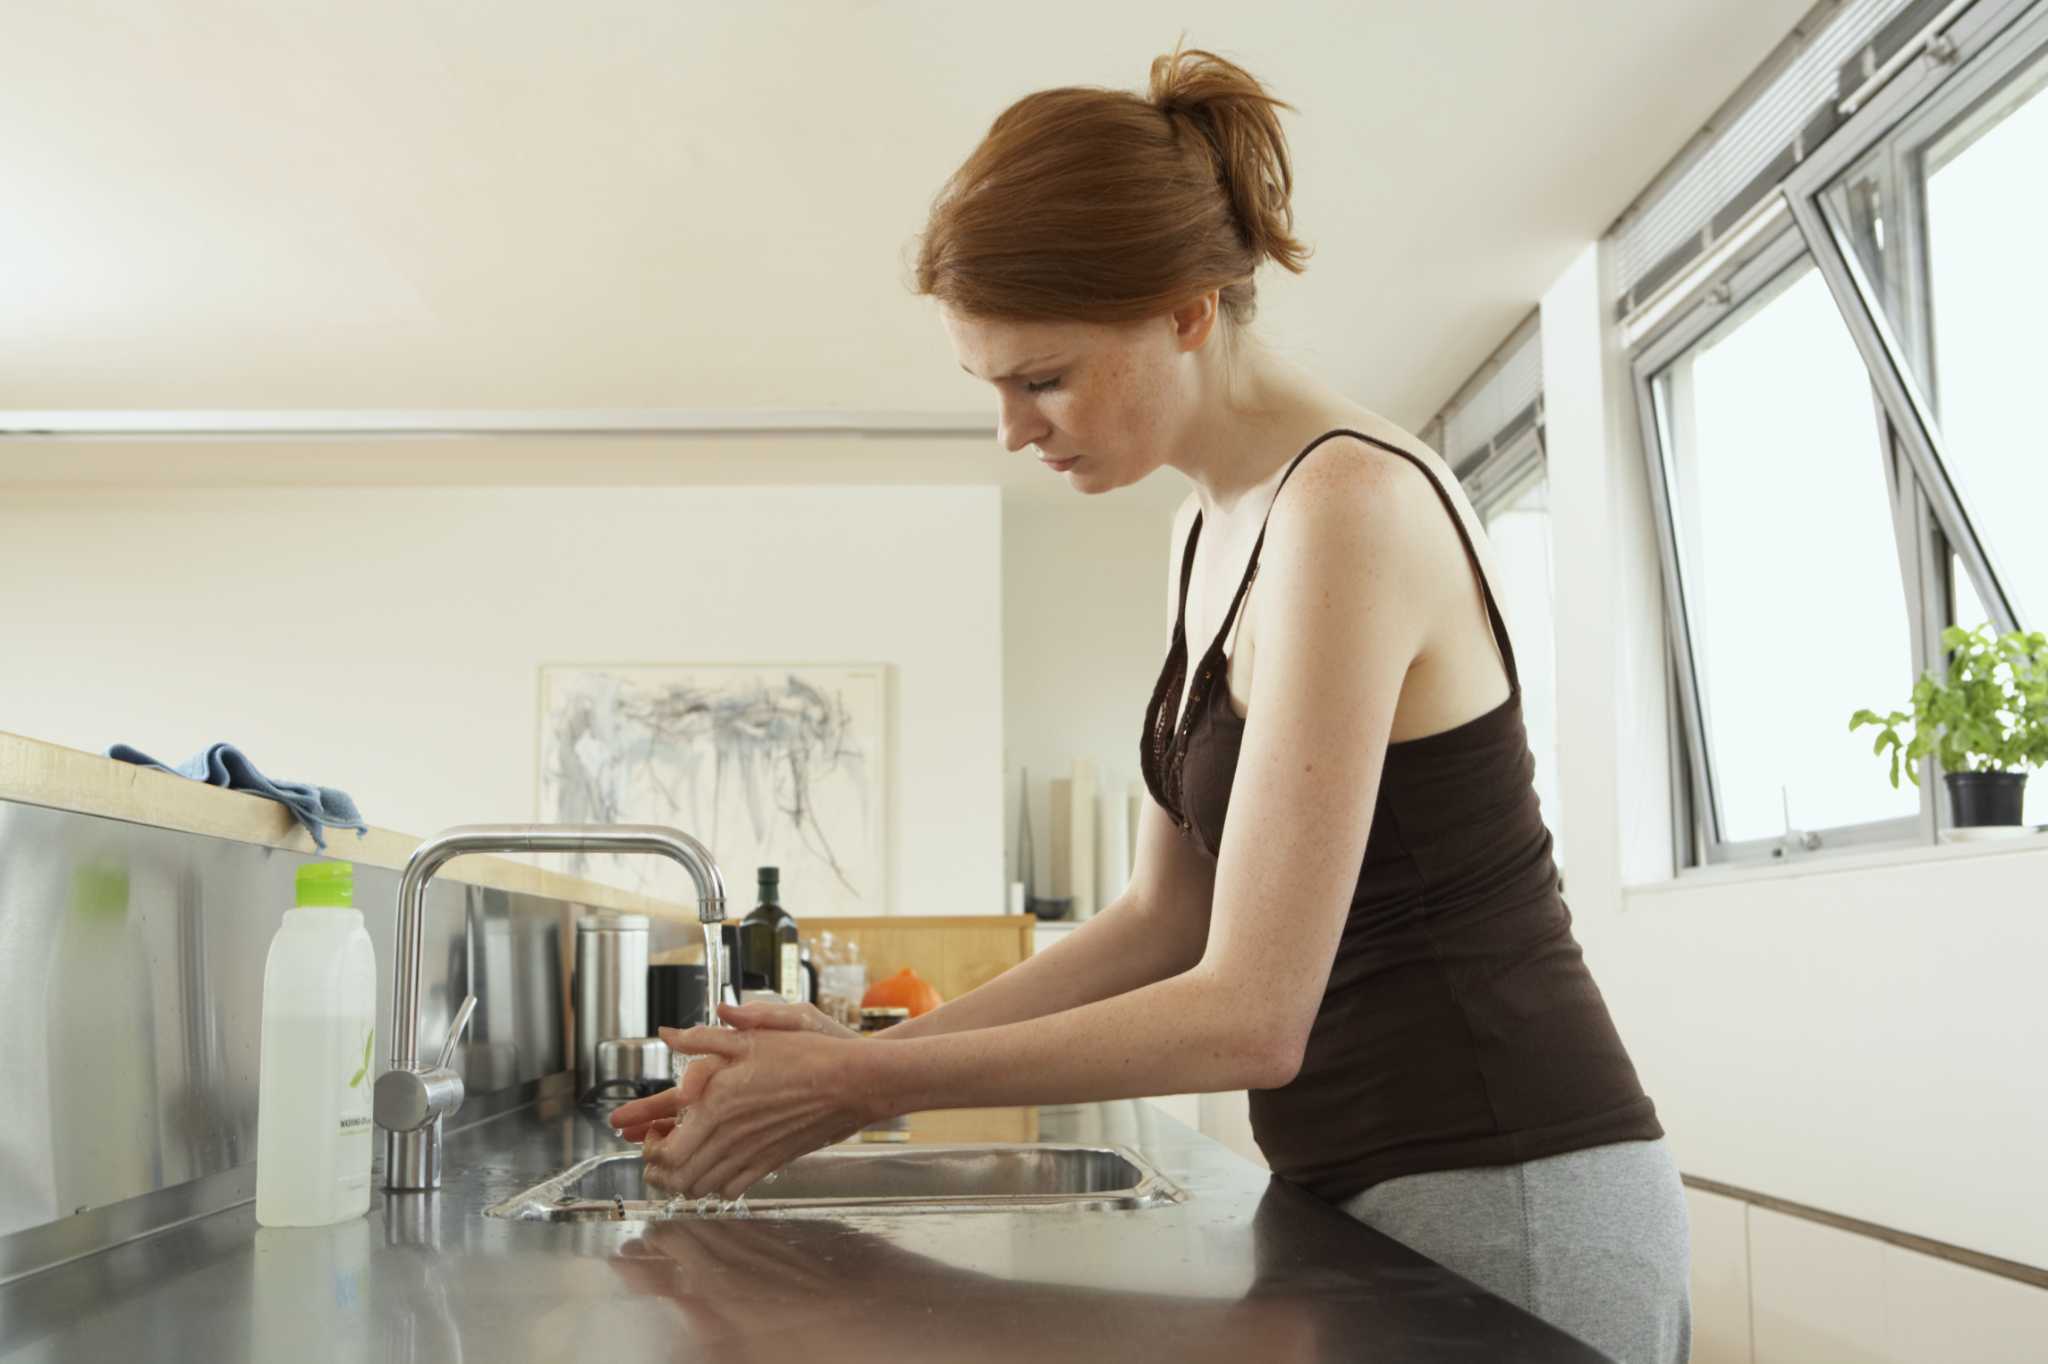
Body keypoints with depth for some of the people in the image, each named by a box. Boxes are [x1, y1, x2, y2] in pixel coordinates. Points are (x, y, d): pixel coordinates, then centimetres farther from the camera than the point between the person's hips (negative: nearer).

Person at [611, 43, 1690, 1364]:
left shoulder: (1345, 506, -21)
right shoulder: (1222, 519, 7)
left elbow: (1247, 1015, -23)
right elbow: (1168, 918, 8)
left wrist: (867, 1086, -17)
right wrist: (876, 1049, 1)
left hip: (1503, 1207, -8)